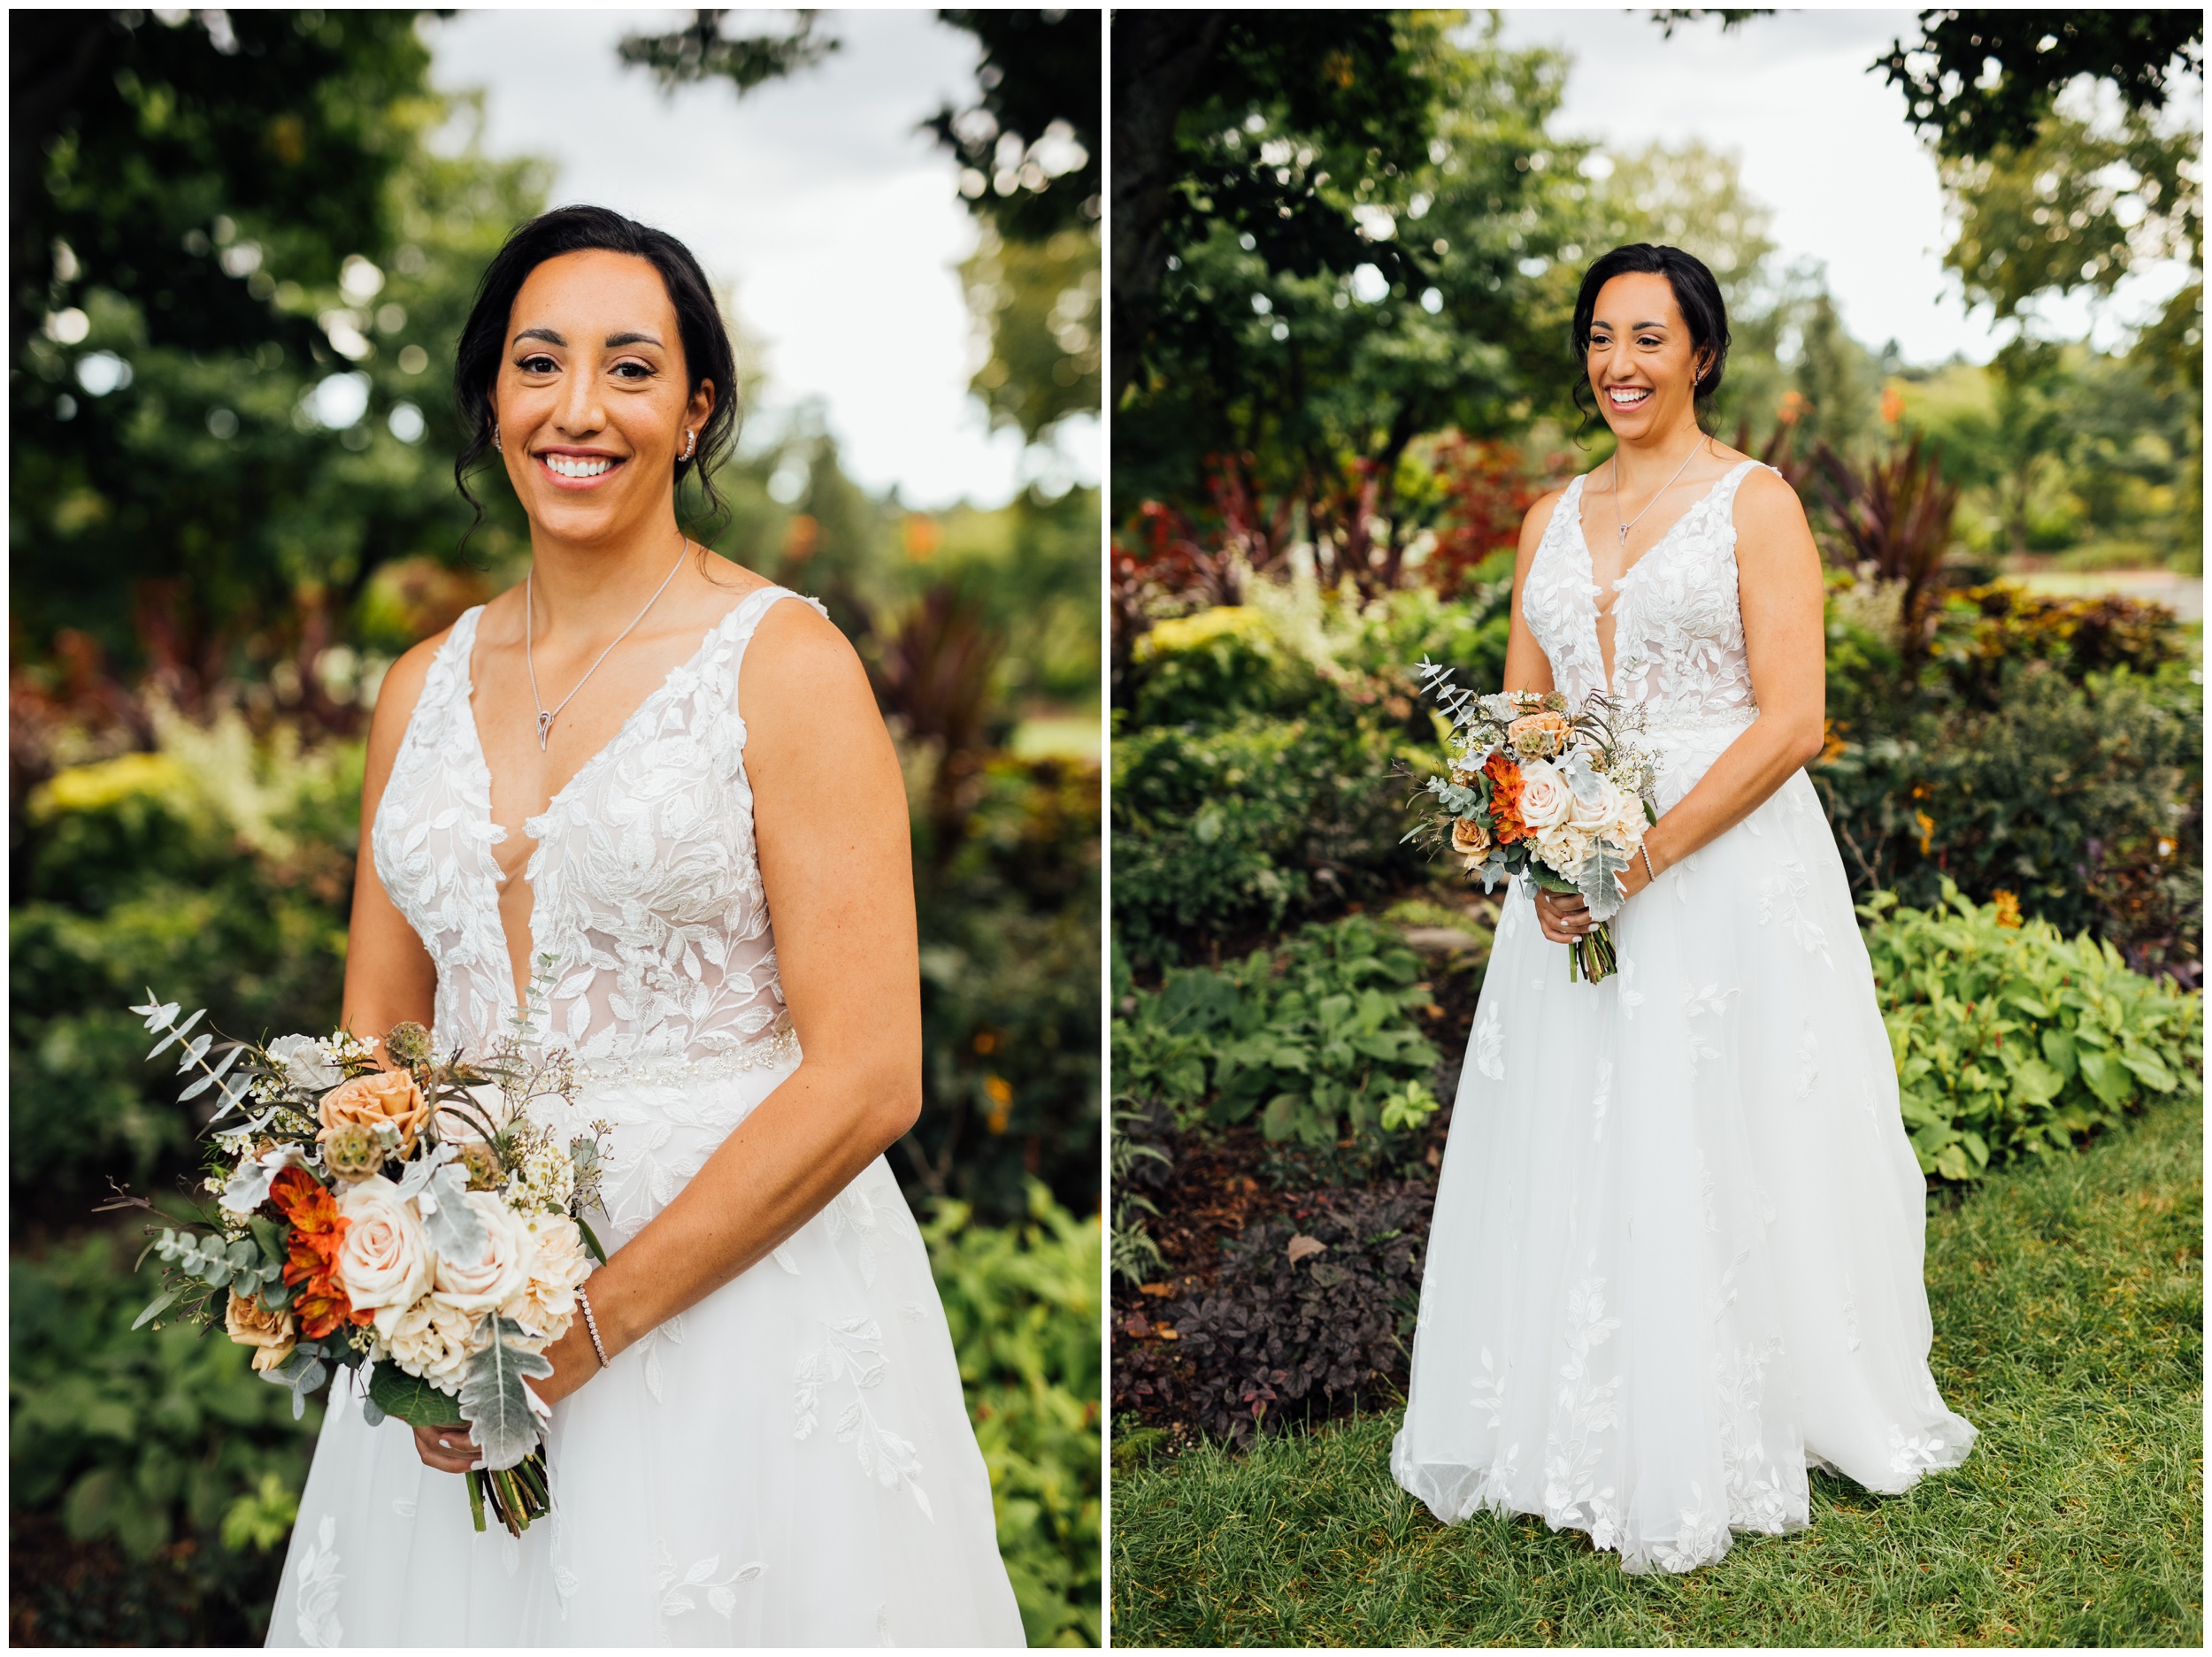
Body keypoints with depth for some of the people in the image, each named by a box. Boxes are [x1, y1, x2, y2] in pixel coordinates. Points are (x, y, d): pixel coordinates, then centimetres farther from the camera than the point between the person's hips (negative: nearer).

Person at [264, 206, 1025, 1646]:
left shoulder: (786, 662, -10)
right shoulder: (426, 684, 7)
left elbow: (867, 1080, -15)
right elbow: (377, 1027, 11)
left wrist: (588, 1322, -16)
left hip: (730, 1299, -4)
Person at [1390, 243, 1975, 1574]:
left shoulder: (1757, 502, -3)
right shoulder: (1554, 516, 13)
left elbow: (1791, 723, -11)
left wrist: (1642, 857, -18)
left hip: (1724, 869, -5)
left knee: (1709, 1156, 0)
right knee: (1567, 1155, 8)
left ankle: (1710, 1452, 16)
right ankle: (1577, 1433, 23)